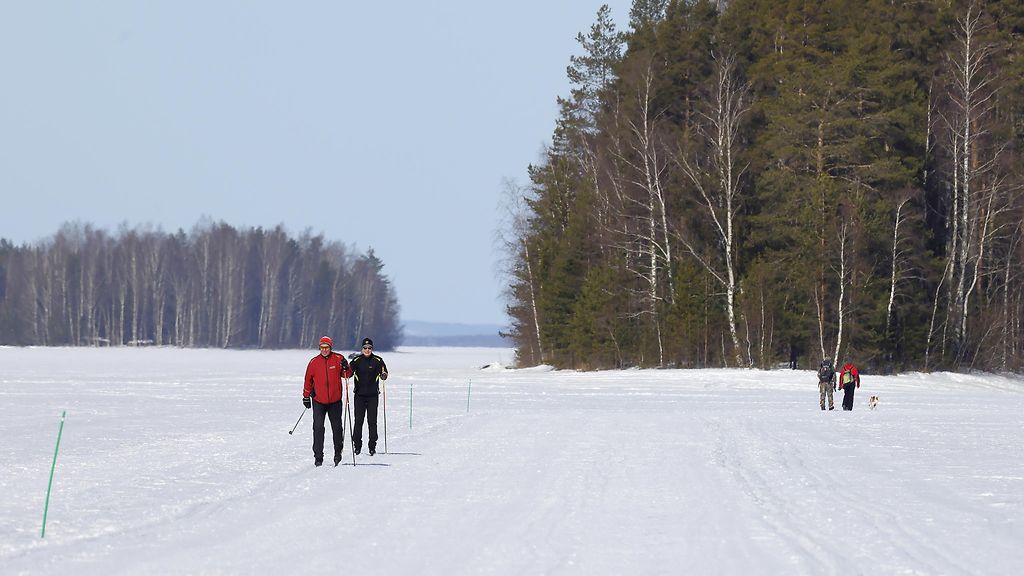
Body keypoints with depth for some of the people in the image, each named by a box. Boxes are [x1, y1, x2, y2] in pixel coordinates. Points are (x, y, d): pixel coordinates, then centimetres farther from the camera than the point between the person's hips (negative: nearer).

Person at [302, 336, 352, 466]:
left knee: (337, 428, 9)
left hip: (335, 400, 0)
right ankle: (318, 456, -3)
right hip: (318, 401, 0)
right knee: (318, 428, -6)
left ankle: (338, 452, 27)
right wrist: (306, 396, 8)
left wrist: (345, 368, -20)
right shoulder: (314, 362, 1)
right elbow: (308, 380, 8)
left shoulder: (338, 359, -1)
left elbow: (346, 375, 1)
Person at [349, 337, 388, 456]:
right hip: (359, 394, 0)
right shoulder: (357, 360, 2)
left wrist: (383, 375, -26)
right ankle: (357, 445, 8)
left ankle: (372, 446, 6)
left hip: (373, 395, 0)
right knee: (358, 420, 0)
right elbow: (349, 373, -4)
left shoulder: (377, 360, 1)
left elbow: (384, 372, -3)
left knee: (372, 421, 0)